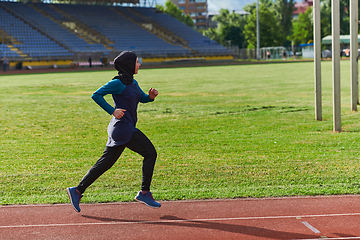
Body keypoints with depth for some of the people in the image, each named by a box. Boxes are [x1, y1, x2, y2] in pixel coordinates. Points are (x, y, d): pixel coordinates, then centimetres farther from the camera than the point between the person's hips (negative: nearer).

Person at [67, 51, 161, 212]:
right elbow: (96, 95, -13)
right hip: (124, 128, -9)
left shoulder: (132, 83, 15)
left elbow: (142, 99, 23)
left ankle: (77, 191, 13)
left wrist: (151, 96, 1)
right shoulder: (118, 83, -12)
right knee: (150, 152, -3)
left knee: (105, 163, 10)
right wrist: (112, 111, -18)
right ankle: (144, 193, 3)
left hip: (127, 128, 9)